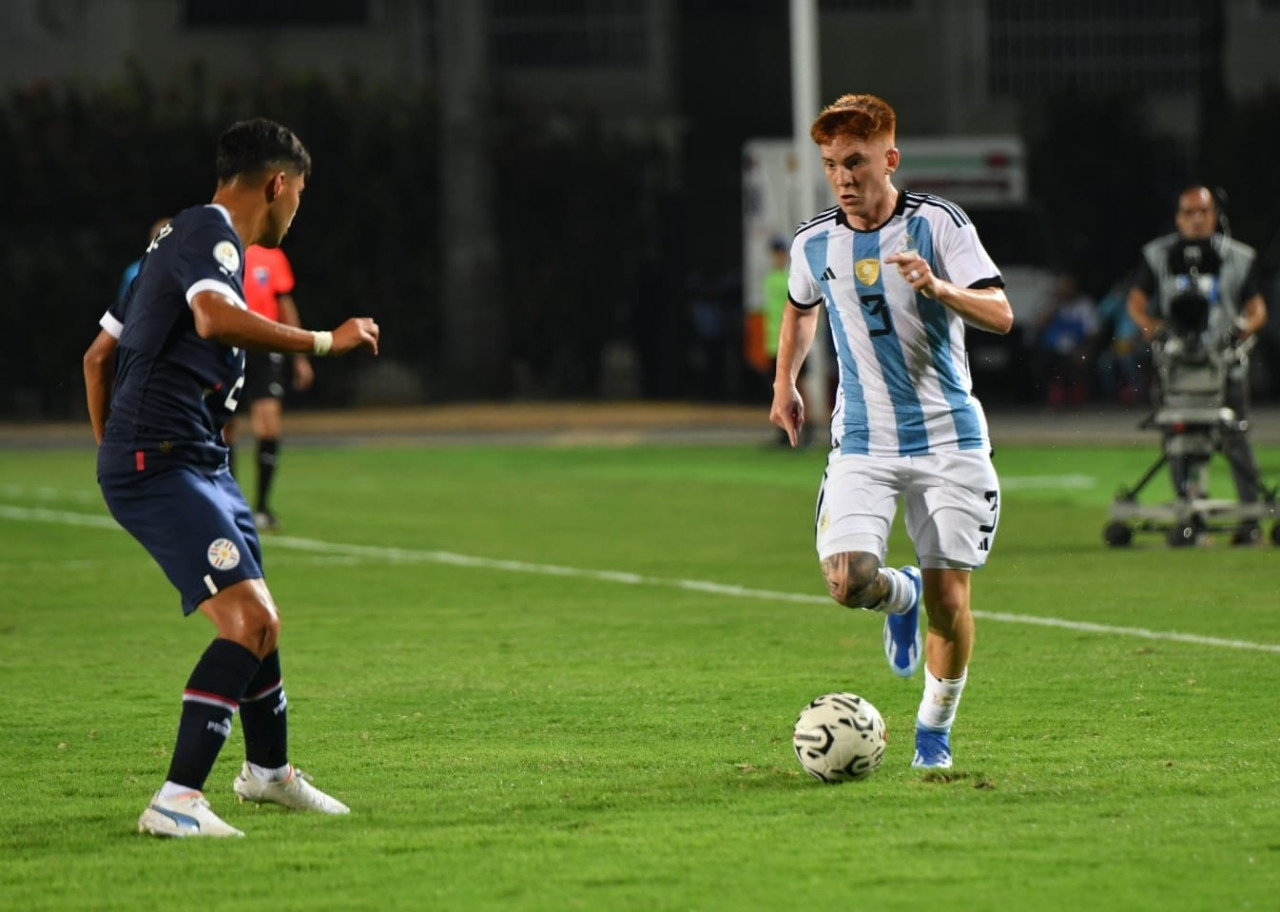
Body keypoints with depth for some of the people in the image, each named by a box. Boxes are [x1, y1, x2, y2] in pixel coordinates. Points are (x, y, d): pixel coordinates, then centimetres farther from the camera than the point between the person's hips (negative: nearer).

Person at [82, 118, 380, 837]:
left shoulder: (184, 234, 21)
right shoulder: (210, 231, -10)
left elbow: (99, 355, 26)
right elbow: (215, 317, -33)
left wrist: (113, 453, 33)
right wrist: (326, 342, -24)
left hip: (197, 462, 11)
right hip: (164, 461, -11)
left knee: (257, 618, 23)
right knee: (250, 620, -20)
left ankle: (269, 771, 44)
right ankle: (177, 800, -25)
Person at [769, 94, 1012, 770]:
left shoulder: (938, 225, -8)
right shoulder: (814, 244, 4)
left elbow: (1000, 315, -16)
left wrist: (939, 287, -33)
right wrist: (784, 383, 24)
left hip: (948, 438, -2)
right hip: (863, 442, 2)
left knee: (949, 601, -4)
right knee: (849, 581, -18)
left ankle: (935, 726, 22)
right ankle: (900, 595, 19)